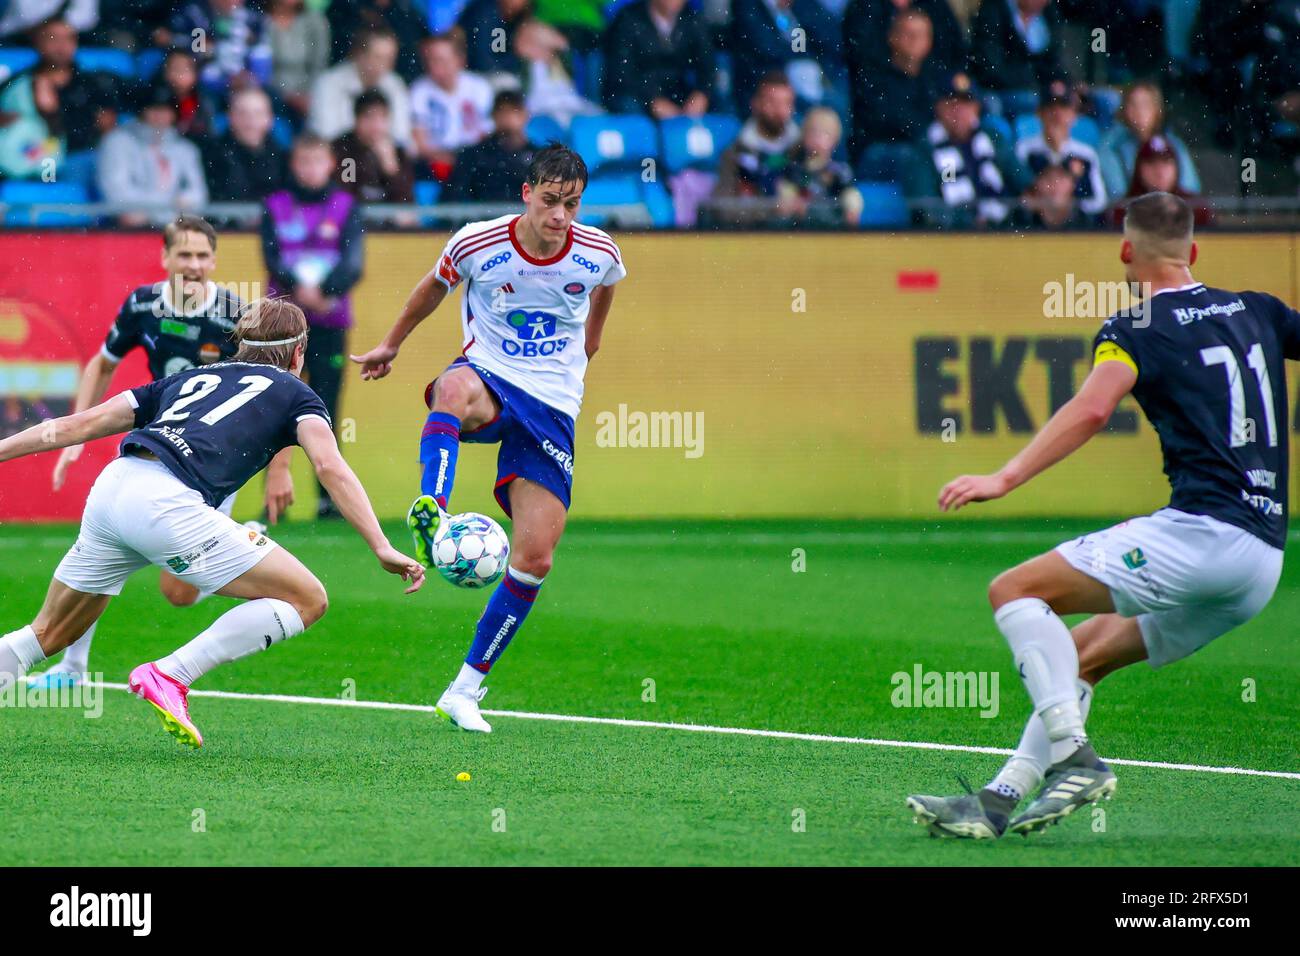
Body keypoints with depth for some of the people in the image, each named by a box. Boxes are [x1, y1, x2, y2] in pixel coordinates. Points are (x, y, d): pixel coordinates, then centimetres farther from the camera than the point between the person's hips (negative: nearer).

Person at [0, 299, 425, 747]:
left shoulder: (189, 379, 32)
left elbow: (80, 425, 28)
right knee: (307, 600, 3)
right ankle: (169, 676, -5)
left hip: (109, 488, 6)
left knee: (48, 636, 23)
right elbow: (330, 467, 1)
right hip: (168, 506, -6)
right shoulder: (294, 394, 19)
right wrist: (382, 548, -4)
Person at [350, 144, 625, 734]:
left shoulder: (598, 254, -5)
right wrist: (391, 344, 24)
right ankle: (430, 514, -61)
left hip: (552, 407, 2)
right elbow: (434, 288, 12)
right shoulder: (476, 244, -10)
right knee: (456, 388, -43)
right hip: (487, 377, -2)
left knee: (534, 558, -7)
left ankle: (465, 691, 4)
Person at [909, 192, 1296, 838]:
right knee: (1084, 653, 19)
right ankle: (998, 802, 13)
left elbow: (1091, 409, -20)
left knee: (1015, 591, -5)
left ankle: (1075, 758, -18)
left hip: (1201, 530, -8)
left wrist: (1005, 478, -26)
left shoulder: (1135, 329, -3)